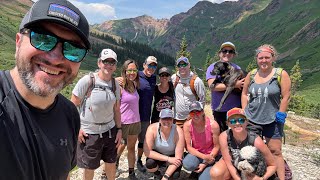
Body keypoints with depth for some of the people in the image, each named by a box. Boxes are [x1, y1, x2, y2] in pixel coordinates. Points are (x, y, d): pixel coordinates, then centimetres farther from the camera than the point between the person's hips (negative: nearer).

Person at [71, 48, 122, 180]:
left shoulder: (115, 84, 2)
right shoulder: (87, 81, -13)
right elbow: (73, 106, -8)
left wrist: (119, 129, 8)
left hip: (110, 131, 4)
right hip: (89, 133, -3)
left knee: (111, 163, 16)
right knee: (89, 167, 12)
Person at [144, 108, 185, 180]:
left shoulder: (178, 131, -26)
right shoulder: (152, 129, -25)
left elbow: (178, 157, -25)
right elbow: (147, 151, -27)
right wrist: (168, 159, -32)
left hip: (172, 157, 0)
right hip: (157, 156, 1)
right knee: (149, 163, -31)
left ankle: (168, 174, 11)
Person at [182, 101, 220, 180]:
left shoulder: (213, 125, -20)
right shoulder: (187, 125, -16)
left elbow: (216, 147, -10)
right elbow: (188, 147, -11)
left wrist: (205, 163, -15)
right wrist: (204, 157, -23)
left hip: (211, 155, -1)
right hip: (196, 153, 1)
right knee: (187, 165, -30)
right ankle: (196, 170, 5)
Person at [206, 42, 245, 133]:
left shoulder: (237, 68, 11)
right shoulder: (213, 67, -2)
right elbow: (212, 86, -17)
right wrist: (234, 85, -17)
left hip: (237, 108, 3)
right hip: (220, 110, -3)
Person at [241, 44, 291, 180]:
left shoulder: (281, 74, -7)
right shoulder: (251, 75, 2)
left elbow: (285, 96, -7)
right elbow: (244, 94, 9)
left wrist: (280, 115, -9)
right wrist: (244, 113, 4)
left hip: (272, 120, -3)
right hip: (251, 119, 4)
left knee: (275, 151, 3)